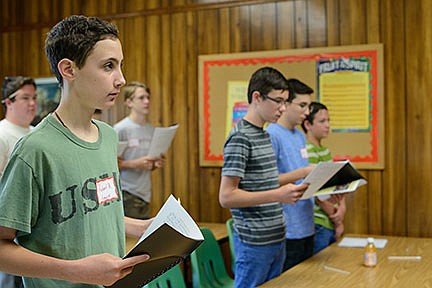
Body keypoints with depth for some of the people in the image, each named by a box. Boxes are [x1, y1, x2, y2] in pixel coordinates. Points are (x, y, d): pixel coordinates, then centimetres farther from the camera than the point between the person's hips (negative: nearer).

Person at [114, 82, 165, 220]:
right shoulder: (120, 129, -8)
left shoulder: (152, 130, 12)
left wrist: (156, 164, 0)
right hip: (126, 193, -6)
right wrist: (136, 163, -21)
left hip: (145, 193, 7)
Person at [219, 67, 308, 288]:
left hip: (276, 238, 9)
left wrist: (304, 173, 10)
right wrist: (278, 195, -25)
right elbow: (226, 197, -21)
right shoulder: (240, 138, -16)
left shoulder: (265, 135, 13)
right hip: (254, 243, -9)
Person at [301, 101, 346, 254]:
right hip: (318, 225, -9)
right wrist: (337, 219, -9)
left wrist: (341, 208, -6)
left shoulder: (325, 150, 14)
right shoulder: (307, 151, -15)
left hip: (332, 224, 9)